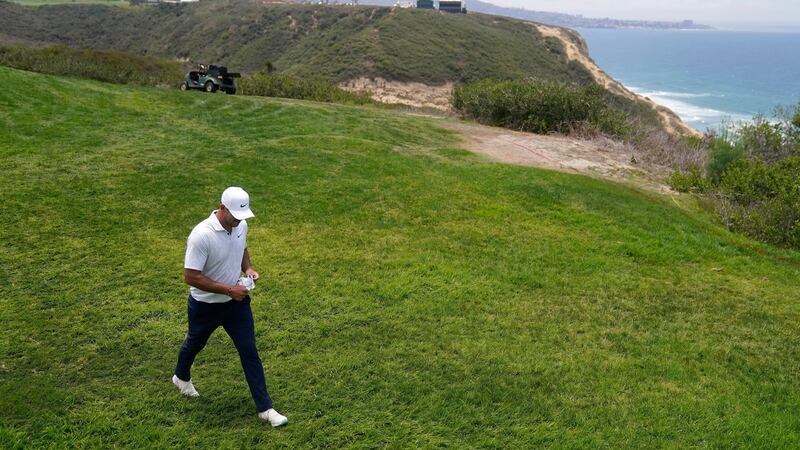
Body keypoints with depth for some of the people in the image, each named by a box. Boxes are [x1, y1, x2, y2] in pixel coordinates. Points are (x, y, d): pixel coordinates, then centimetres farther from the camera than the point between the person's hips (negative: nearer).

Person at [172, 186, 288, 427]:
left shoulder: (241, 226, -8)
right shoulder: (201, 235, -30)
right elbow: (191, 277, -29)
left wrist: (247, 268, -6)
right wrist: (228, 289, -29)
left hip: (237, 301, 5)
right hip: (206, 306, -4)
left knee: (249, 351, 2)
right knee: (195, 344, 23)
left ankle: (265, 408, 8)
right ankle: (181, 377, 55)